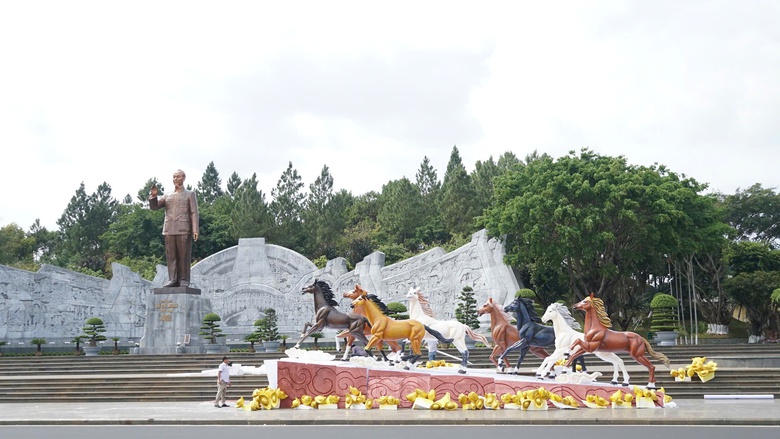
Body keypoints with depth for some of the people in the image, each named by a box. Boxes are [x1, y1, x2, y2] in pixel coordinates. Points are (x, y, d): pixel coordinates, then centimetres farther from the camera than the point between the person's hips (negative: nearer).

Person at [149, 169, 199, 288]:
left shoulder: (190, 194, 10)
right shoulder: (167, 196, 20)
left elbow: (194, 213, 2)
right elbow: (154, 207, 12)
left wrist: (195, 230, -9)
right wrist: (154, 196, -8)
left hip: (184, 230, -3)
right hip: (169, 230, 3)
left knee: (184, 256, -5)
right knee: (171, 256, -1)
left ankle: (184, 281, -3)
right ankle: (172, 280, 0)